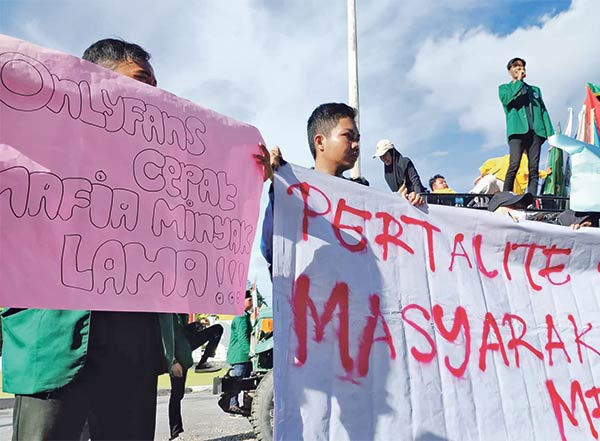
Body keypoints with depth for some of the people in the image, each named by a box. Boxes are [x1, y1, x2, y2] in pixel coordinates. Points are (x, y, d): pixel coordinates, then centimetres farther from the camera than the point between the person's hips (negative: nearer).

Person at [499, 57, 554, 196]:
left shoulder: (535, 90, 28)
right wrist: (518, 81, 3)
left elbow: (543, 111, 20)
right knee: (514, 165, -20)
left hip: (535, 132, 4)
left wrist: (550, 133, 8)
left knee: (533, 168, -6)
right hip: (517, 131, -4)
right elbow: (506, 99, -6)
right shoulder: (504, 88, 18)